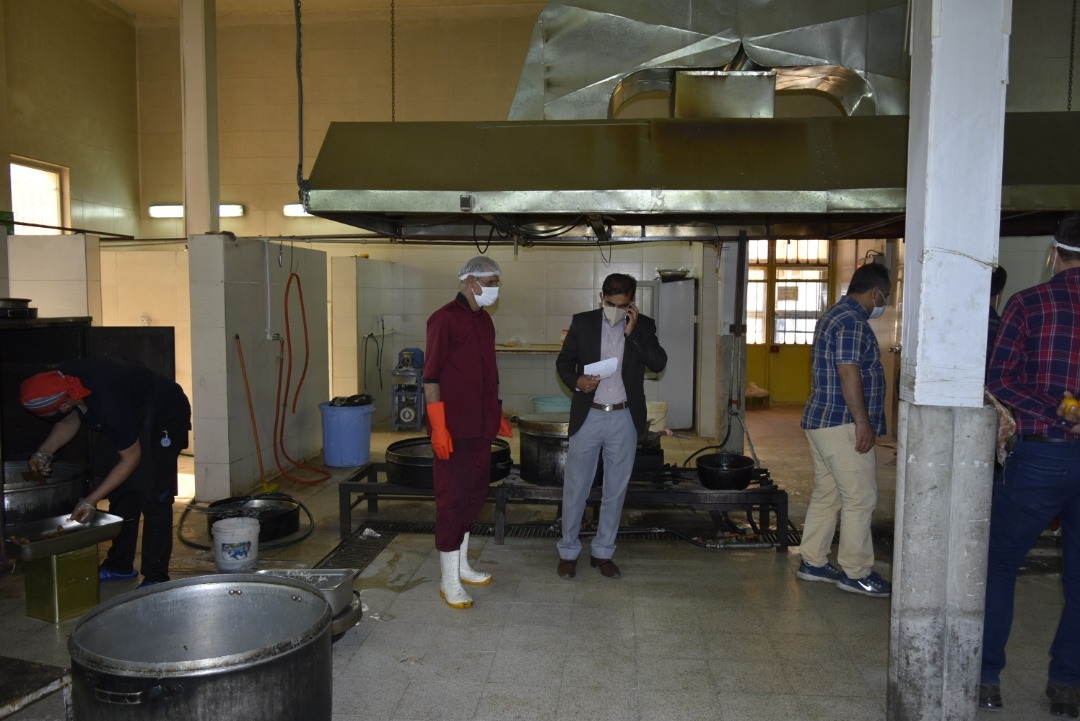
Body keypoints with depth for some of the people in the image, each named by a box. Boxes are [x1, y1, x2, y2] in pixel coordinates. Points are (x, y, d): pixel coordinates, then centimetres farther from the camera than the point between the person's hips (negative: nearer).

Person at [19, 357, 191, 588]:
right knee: (121, 492, 10)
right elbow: (69, 421, 6)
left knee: (153, 497, -11)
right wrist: (44, 452, -9)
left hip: (164, 416, -8)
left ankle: (156, 577, -4)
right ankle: (120, 565, 23)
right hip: (132, 416, 9)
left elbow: (131, 458, -25)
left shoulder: (108, 404, -38)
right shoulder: (62, 381, -17)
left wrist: (91, 500, -23)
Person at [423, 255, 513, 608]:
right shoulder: (445, 319, -11)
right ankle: (449, 580, 10)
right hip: (453, 429, -8)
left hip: (481, 427, 8)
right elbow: (431, 376, -15)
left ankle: (461, 564, 30)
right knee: (452, 499, -1)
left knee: (475, 494, 15)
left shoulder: (484, 320, 13)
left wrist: (497, 414, 20)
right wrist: (438, 427, -19)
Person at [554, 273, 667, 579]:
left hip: (624, 419, 1)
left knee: (616, 490, 10)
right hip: (588, 417, -1)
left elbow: (659, 363, -11)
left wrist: (632, 332, -17)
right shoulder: (582, 322, 0)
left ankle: (603, 552, 25)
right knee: (575, 488, 6)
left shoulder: (643, 325, 1)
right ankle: (568, 551, 21)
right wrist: (576, 381, -15)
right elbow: (563, 361, 5)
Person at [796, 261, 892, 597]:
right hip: (843, 424, -10)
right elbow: (848, 373, -22)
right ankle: (856, 573, 6)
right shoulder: (852, 321, -15)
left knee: (826, 495, 14)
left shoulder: (833, 315, 18)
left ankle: (813, 562, 20)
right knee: (860, 499, -2)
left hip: (821, 420, 10)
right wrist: (863, 422, -19)